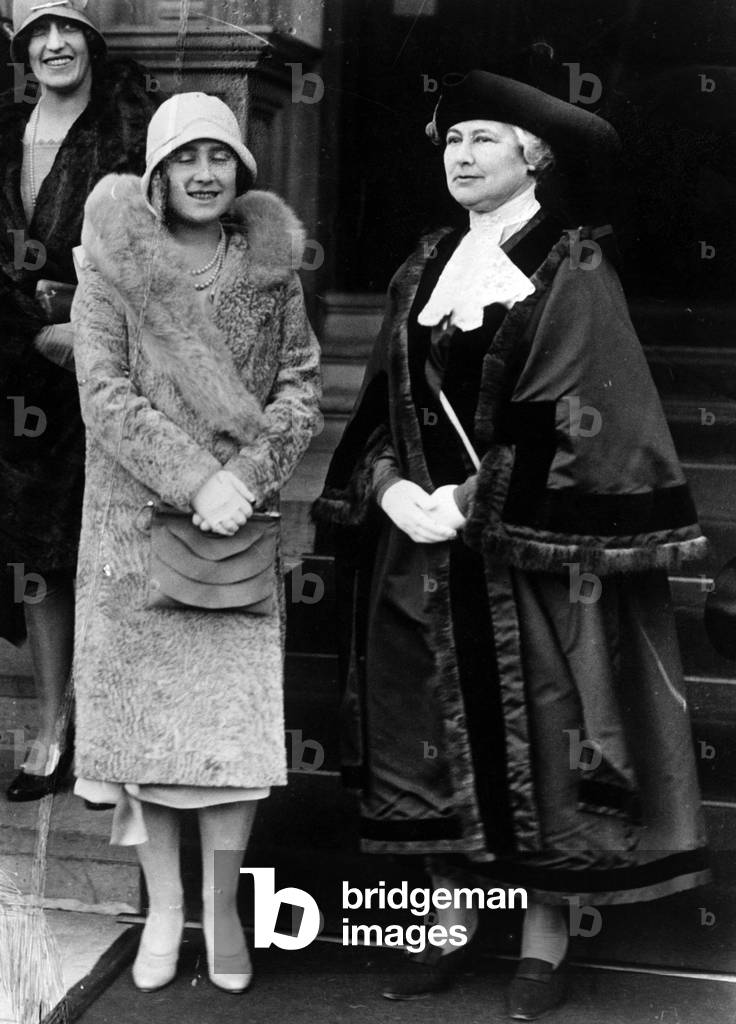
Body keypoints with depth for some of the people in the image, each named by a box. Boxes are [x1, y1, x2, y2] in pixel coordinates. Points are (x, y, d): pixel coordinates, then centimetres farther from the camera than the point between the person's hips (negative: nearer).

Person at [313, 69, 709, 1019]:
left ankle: (544, 943, 16)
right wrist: (392, 488, -9)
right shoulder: (425, 269, 11)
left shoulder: (573, 270, -6)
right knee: (440, 739, 9)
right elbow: (382, 405, 9)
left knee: (536, 746, 2)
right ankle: (449, 927, 22)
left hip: (531, 557, -5)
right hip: (424, 551, 5)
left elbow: (571, 419, -13)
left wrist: (468, 500, -15)